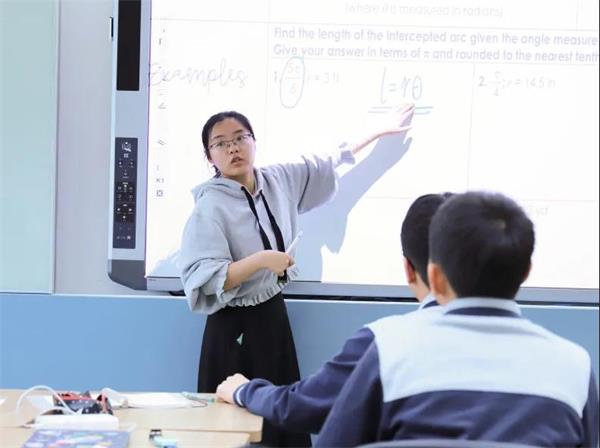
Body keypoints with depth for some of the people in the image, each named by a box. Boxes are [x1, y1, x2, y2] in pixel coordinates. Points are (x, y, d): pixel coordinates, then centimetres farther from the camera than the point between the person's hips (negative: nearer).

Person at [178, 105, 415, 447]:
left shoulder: (279, 180, 2)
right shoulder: (211, 205, -17)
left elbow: (327, 166, 18)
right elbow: (205, 280, -24)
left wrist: (381, 132, 23)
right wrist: (261, 260, -28)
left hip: (273, 315, 7)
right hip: (235, 326, -7)